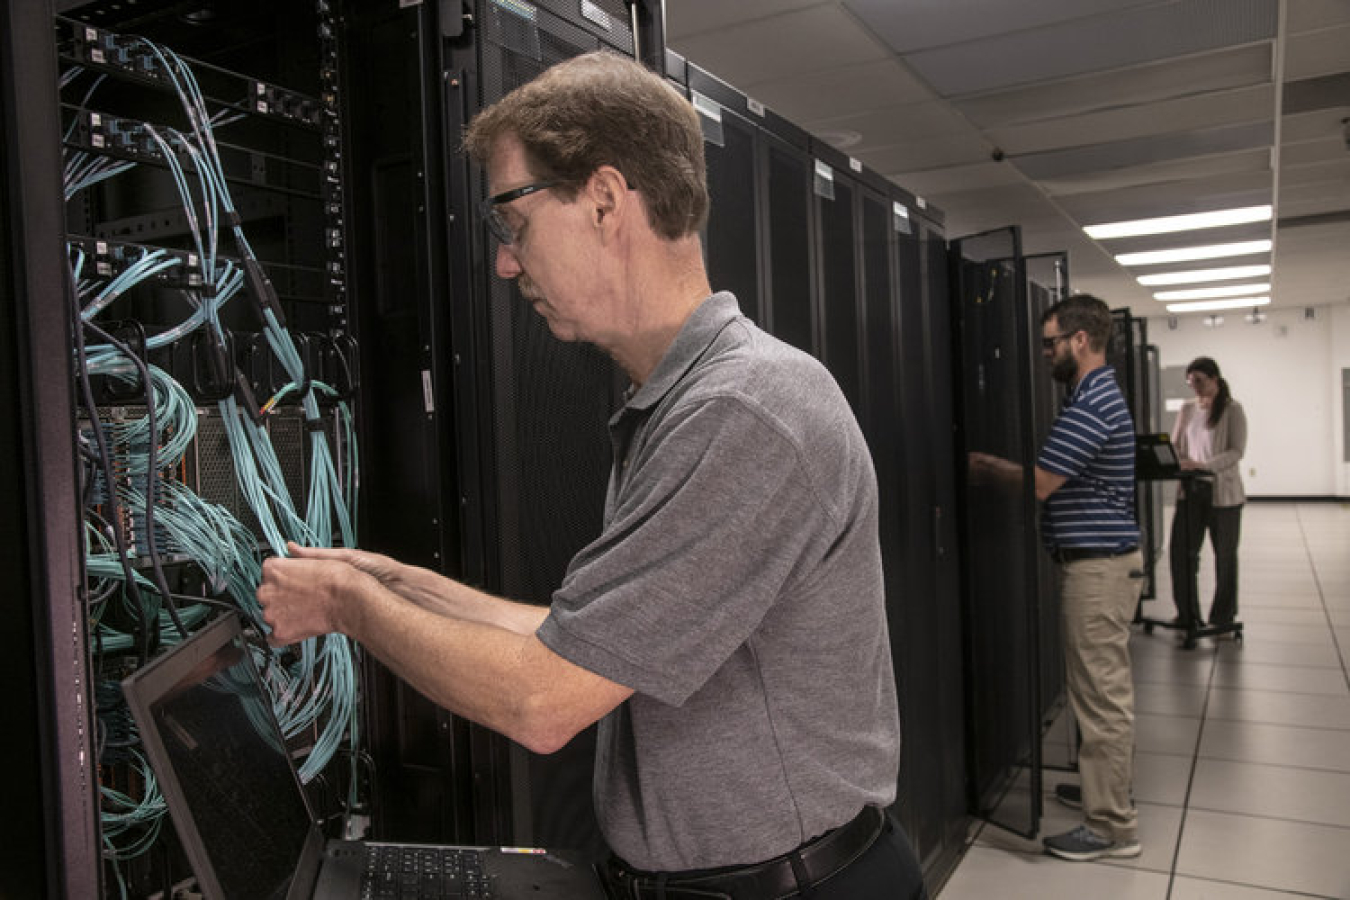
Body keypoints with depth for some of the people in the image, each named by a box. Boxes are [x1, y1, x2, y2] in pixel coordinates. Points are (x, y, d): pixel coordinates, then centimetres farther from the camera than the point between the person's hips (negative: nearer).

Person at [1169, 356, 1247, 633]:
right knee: (1180, 549, -1)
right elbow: (1175, 445, 12)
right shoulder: (1187, 409, 9)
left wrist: (1203, 465, -26)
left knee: (1225, 553, 7)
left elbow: (1237, 451, -13)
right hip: (1190, 489, 4)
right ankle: (1188, 613, 12)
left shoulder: (1232, 409, -5)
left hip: (1223, 490, -4)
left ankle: (1223, 617, 20)